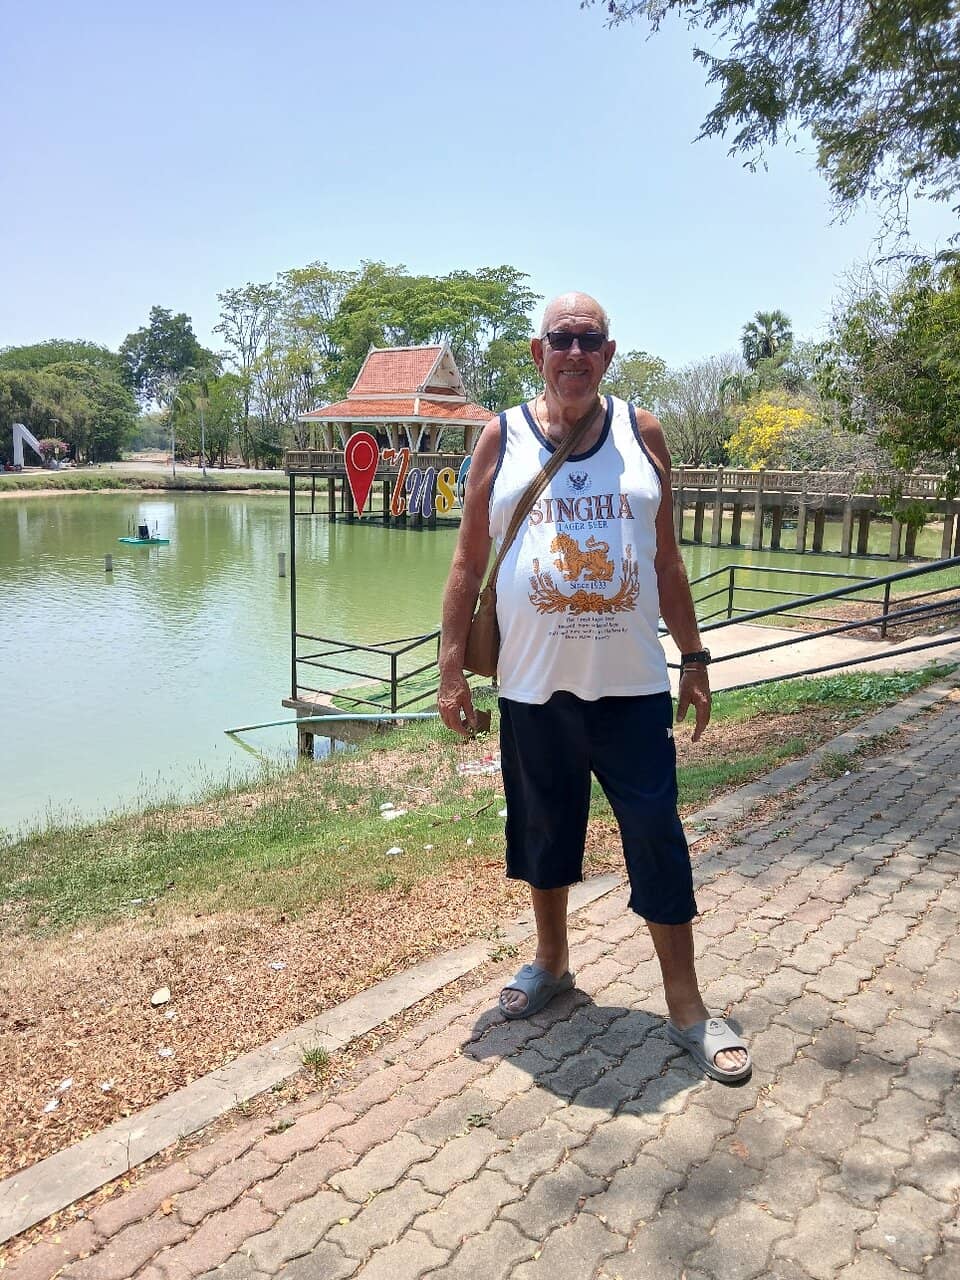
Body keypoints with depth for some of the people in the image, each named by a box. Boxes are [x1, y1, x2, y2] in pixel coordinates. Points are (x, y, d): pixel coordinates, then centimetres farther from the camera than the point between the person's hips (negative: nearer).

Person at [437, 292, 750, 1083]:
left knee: (658, 840, 4)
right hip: (533, 688, 0)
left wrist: (694, 659, 7)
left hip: (633, 685, 0)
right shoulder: (502, 438, 1)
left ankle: (686, 1005, 20)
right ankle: (551, 960, 39)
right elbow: (468, 564, 2)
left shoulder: (642, 433, 4)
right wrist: (451, 668, -3)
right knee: (544, 831, 15)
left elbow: (667, 560, 8)